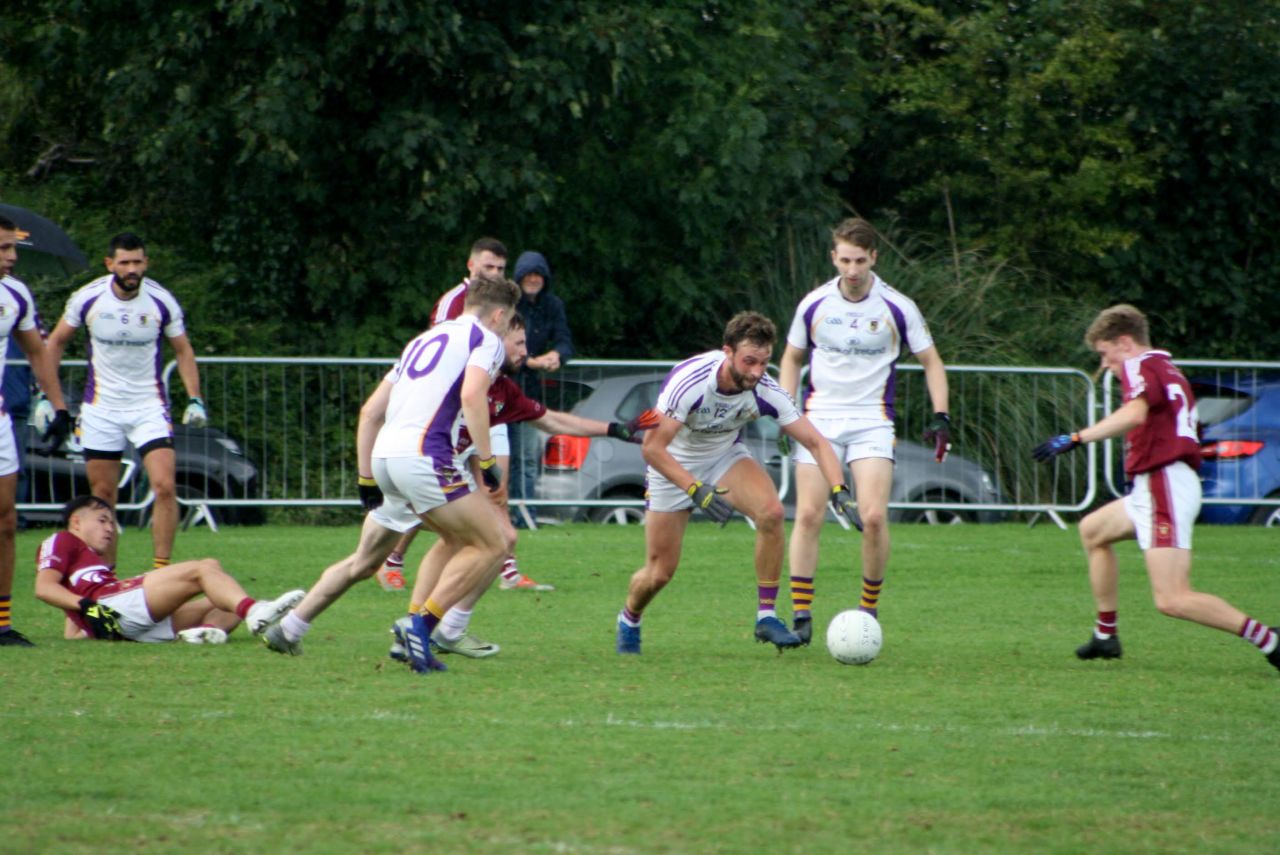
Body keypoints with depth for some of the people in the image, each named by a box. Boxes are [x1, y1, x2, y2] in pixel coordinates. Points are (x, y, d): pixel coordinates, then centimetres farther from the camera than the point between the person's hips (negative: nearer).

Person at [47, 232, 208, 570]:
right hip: (100, 408, 1)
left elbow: (183, 350, 6)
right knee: (102, 495, 4)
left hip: (149, 406, -1)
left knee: (164, 487, -16)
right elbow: (57, 342, 7)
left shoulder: (162, 301, -8)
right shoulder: (88, 298, -8)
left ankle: (162, 569, -10)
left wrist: (195, 399, -3)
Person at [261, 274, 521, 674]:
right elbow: (472, 396, -15)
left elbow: (370, 411, 24)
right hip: (423, 455, -8)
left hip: (385, 457, 8)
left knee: (364, 562, 22)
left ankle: (287, 629, 24)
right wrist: (486, 459, -10)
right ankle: (421, 628, -16)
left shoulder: (425, 339, 27)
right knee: (492, 545, -5)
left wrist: (366, 478, 25)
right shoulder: (485, 340, 6)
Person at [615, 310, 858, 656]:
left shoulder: (764, 390, -23)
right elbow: (652, 447, -32)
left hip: (725, 457, 3)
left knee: (771, 511, -27)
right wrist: (696, 491, -42)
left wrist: (839, 490, -33)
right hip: (673, 466, -3)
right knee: (660, 572, -2)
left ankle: (766, 616, -16)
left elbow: (815, 441, -17)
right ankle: (629, 619, 34)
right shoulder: (690, 381, -34)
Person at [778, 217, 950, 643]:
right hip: (819, 419, 1)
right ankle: (801, 616, -3)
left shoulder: (897, 308, -4)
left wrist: (940, 416, -4)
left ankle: (869, 609, 4)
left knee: (874, 517, -14)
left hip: (872, 422, -1)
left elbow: (931, 361, 6)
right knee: (809, 515, -9)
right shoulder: (814, 304, 1)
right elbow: (791, 358, 16)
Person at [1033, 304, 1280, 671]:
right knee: (1092, 530, 28)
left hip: (1163, 486, -10)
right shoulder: (1169, 370, 21)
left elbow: (1135, 412, -28)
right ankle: (1106, 636, 30)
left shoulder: (1140, 366, -7)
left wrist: (1076, 438, -32)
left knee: (1172, 600, -17)